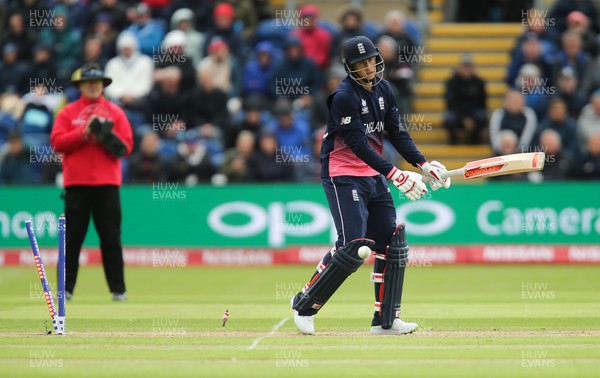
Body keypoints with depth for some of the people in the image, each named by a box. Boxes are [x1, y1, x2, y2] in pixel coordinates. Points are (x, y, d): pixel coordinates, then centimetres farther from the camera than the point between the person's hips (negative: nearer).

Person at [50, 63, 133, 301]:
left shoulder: (115, 113, 10)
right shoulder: (68, 112, 8)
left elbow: (126, 146, 3)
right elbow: (57, 142, -3)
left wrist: (107, 137, -14)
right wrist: (84, 133, -13)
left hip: (107, 183, 0)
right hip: (77, 183, 0)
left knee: (111, 237, 0)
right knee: (72, 237, 1)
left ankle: (118, 289, 3)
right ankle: (65, 289, 4)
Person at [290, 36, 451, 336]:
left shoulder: (383, 90, 6)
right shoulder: (344, 97, -18)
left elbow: (397, 132, 6)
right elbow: (358, 144, -23)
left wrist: (424, 165, -8)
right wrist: (395, 175, -29)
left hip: (374, 176, 8)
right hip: (343, 176, -8)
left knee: (392, 244, 3)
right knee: (354, 246, -16)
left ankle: (386, 320, 8)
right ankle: (305, 304, -1)